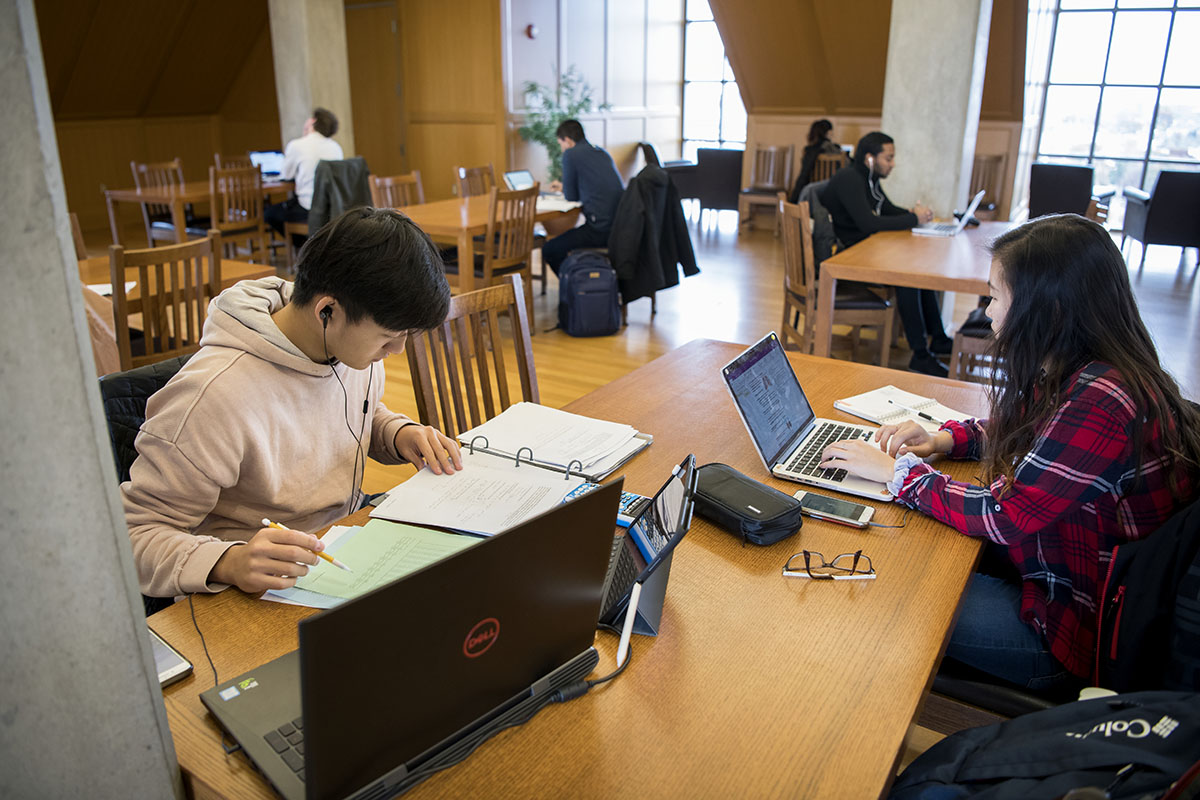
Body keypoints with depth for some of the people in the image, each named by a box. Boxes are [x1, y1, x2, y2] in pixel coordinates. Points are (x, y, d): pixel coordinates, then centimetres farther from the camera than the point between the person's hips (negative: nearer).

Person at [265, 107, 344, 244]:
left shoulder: (296, 145, -7)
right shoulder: (335, 146, 8)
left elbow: (285, 176, 8)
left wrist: (286, 156, 29)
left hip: (308, 209, -6)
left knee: (267, 212, 15)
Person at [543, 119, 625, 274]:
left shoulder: (571, 154, -5)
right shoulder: (602, 153, 19)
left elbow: (572, 197, 1)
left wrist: (565, 190, 24)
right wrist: (564, 188, 41)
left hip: (601, 229, -9)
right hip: (621, 227, 9)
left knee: (549, 250, 2)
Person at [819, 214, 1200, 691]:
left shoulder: (1101, 402, -31)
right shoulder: (1074, 372, -1)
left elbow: (1005, 517, -28)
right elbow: (1021, 431, 19)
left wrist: (898, 470, -17)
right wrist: (945, 441, 2)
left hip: (1080, 628, -9)